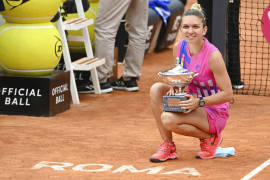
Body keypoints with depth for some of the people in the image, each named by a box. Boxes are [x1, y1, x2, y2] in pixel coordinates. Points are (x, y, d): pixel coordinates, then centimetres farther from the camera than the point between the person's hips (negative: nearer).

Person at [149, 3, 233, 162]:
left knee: (168, 119, -28)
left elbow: (228, 94, -19)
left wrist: (199, 102, -29)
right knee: (156, 88, -14)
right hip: (192, 101, 7)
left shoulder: (213, 55, -23)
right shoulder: (181, 47, -3)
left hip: (214, 112, -7)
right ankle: (168, 146, -8)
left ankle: (210, 138, -3)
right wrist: (175, 86, -9)